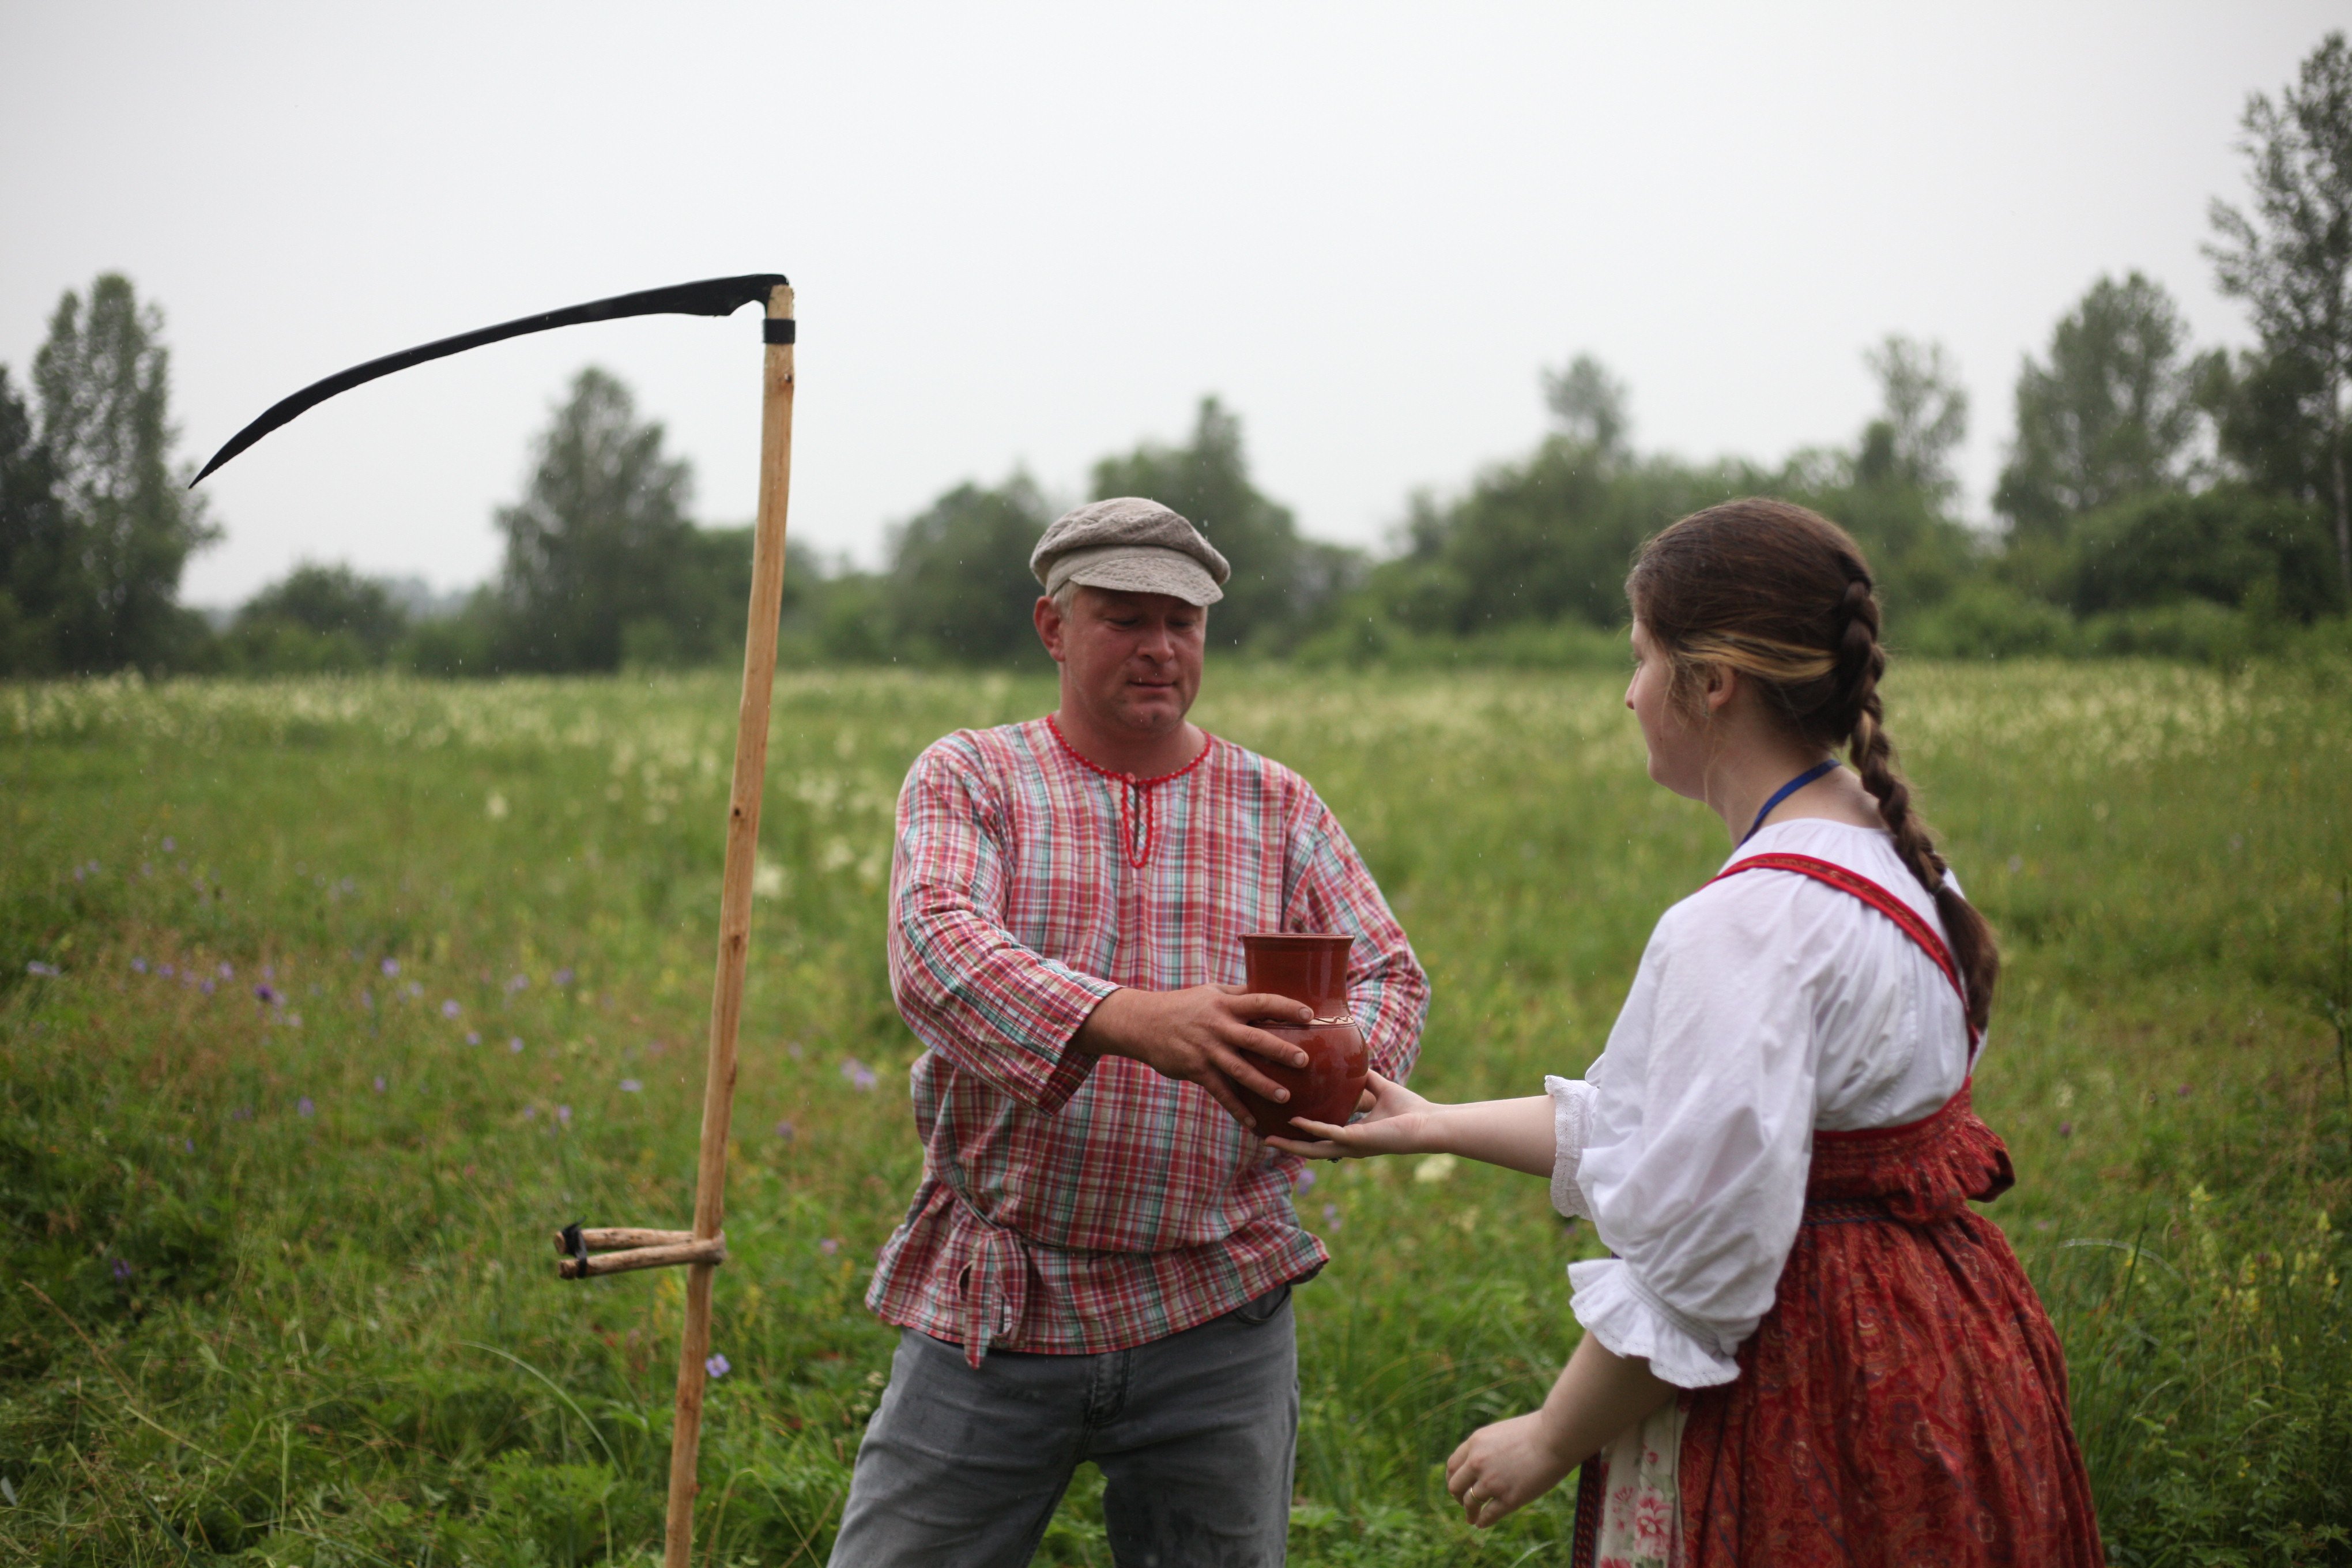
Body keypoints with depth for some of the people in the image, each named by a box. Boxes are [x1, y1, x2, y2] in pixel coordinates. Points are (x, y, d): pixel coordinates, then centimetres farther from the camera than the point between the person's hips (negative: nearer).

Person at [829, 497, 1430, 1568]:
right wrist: (1124, 1019, -36)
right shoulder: (966, 781, 1)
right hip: (993, 1306, -2)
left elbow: (1388, 974, 7)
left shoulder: (1281, 811, 10)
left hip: (1215, 1317, 2)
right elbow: (935, 947, -17)